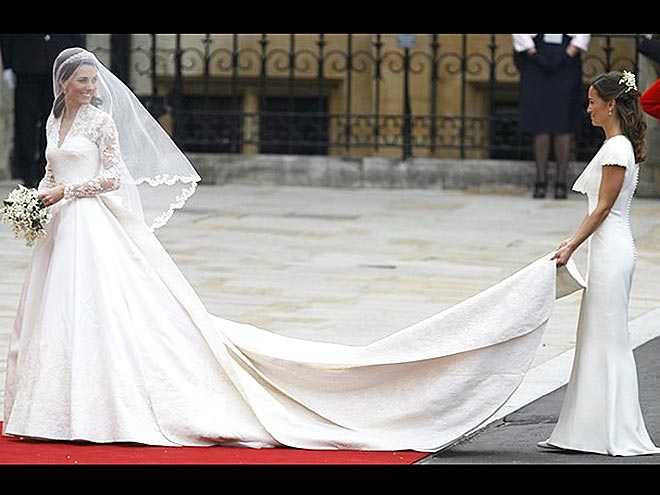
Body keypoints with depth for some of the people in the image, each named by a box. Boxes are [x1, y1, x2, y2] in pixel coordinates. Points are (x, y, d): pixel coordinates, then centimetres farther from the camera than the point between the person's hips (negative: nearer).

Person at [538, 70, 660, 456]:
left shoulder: (617, 148, -14)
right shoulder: (618, 145, 16)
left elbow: (603, 207, -17)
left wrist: (572, 247, -16)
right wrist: (573, 241, 17)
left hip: (611, 251, -10)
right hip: (608, 249, 10)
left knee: (609, 340, -6)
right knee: (598, 339, 11)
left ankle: (617, 434, -2)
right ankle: (590, 429, 14)